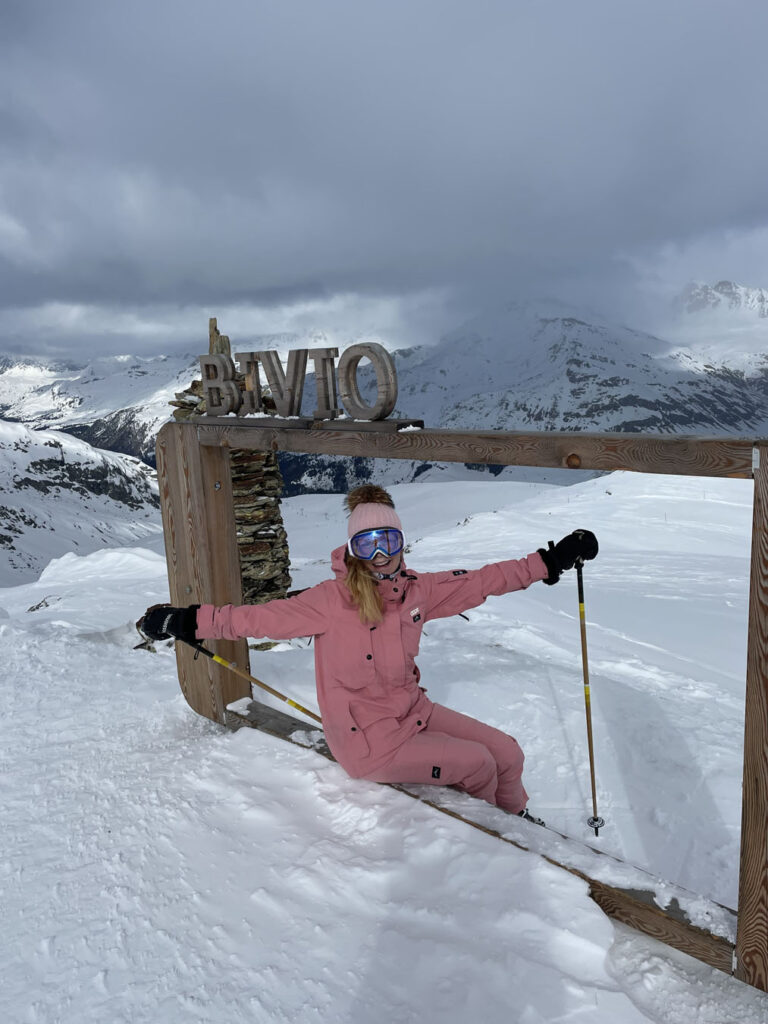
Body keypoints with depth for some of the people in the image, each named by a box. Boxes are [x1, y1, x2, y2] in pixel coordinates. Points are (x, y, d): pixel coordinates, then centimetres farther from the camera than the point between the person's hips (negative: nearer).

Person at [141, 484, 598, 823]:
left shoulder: (416, 590, -6)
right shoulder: (333, 600, -22)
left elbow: (480, 582, -1)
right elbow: (262, 617, -19)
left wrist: (551, 561, 0)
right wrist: (189, 621, -21)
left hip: (414, 711, 6)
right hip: (370, 743, -6)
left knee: (507, 754, 8)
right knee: (477, 764, -7)